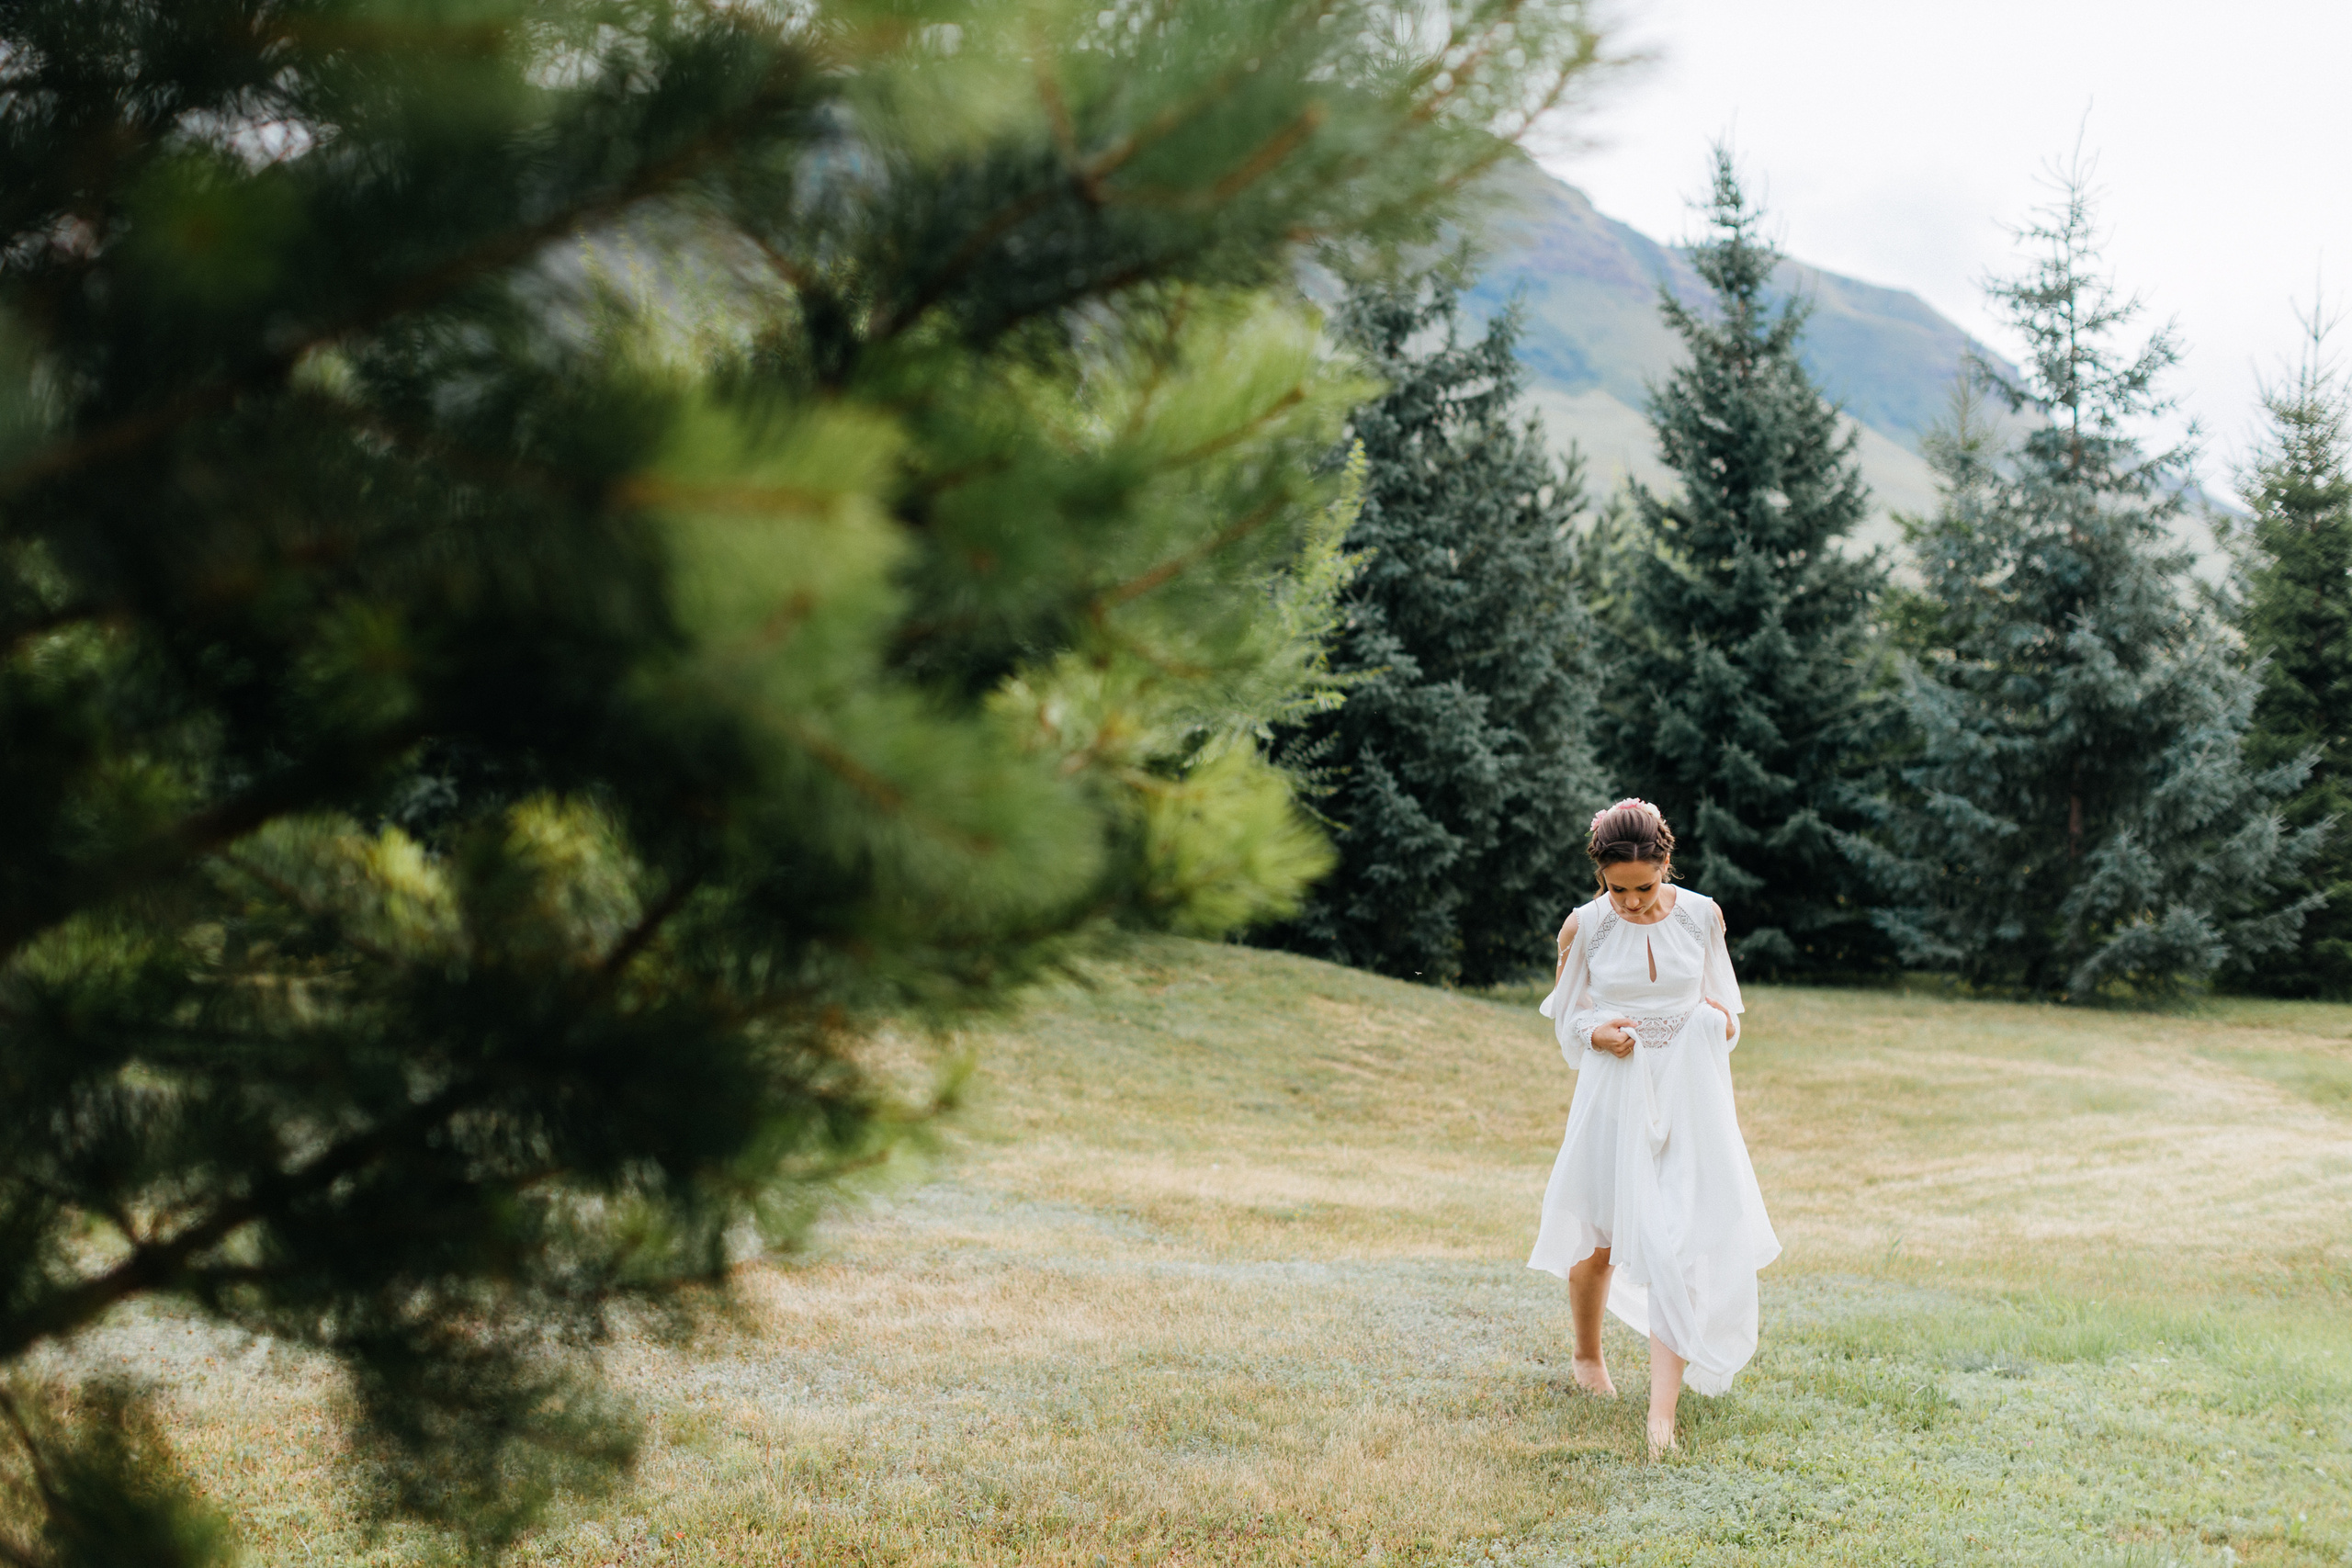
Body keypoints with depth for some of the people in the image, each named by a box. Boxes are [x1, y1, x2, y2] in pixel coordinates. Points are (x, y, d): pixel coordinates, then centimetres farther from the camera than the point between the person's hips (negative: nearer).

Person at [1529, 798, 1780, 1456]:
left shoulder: (1701, 915, -2)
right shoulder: (1584, 927, -6)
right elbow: (1566, 1015, 7)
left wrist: (1721, 1020, -8)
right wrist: (1598, 1034, -14)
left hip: (1688, 1096, 0)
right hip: (1614, 1098, 0)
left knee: (1678, 1247, -10)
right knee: (1601, 1241, 12)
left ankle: (1664, 1409, -9)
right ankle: (1589, 1355, 42)